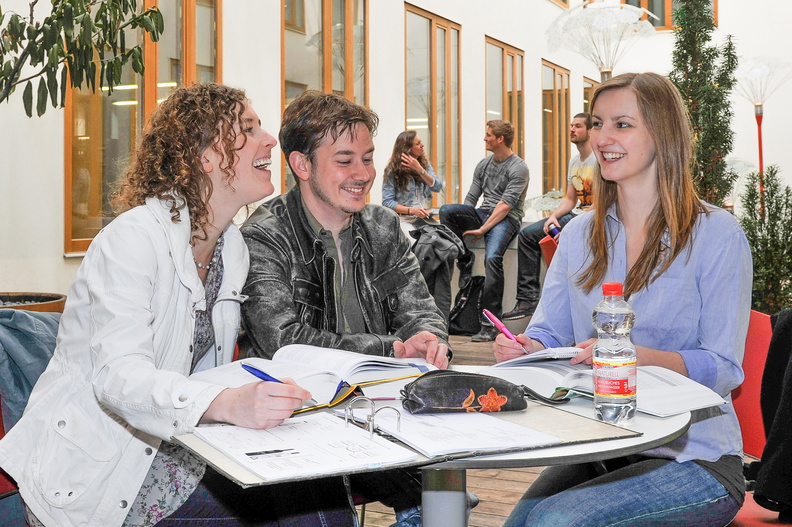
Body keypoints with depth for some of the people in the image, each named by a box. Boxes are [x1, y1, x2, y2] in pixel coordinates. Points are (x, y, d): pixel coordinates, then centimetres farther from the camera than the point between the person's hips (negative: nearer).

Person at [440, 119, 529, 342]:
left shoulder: (518, 168, -5)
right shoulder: (483, 164, 17)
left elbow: (506, 205, -14)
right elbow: (471, 198, 16)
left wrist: (482, 229, -21)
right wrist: (461, 225, 1)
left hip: (507, 219, -6)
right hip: (483, 214, 7)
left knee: (492, 257, -33)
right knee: (446, 210, -22)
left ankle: (489, 325, -33)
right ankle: (465, 261, -11)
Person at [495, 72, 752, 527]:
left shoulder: (717, 235, -6)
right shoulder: (579, 234, 10)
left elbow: (724, 369, -10)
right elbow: (550, 332, 9)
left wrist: (637, 357, -27)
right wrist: (527, 348, -15)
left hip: (693, 457, -4)